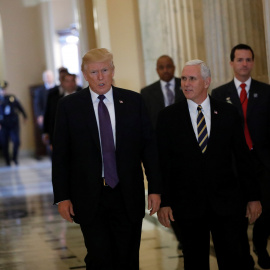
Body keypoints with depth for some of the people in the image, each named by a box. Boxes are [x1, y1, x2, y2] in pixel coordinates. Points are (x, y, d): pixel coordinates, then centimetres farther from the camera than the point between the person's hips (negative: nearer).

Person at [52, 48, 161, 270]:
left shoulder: (133, 101, 5)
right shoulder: (69, 106, 1)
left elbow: (149, 147, 6)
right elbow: (60, 155, 2)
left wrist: (155, 189, 1)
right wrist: (62, 197, -3)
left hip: (128, 196, 2)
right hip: (89, 199, -1)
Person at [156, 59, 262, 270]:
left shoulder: (228, 113, 4)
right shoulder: (168, 117, 2)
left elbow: (243, 157, 6)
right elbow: (163, 163, 1)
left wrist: (253, 197, 5)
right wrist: (164, 201, -5)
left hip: (226, 202, 0)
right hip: (188, 203, 0)